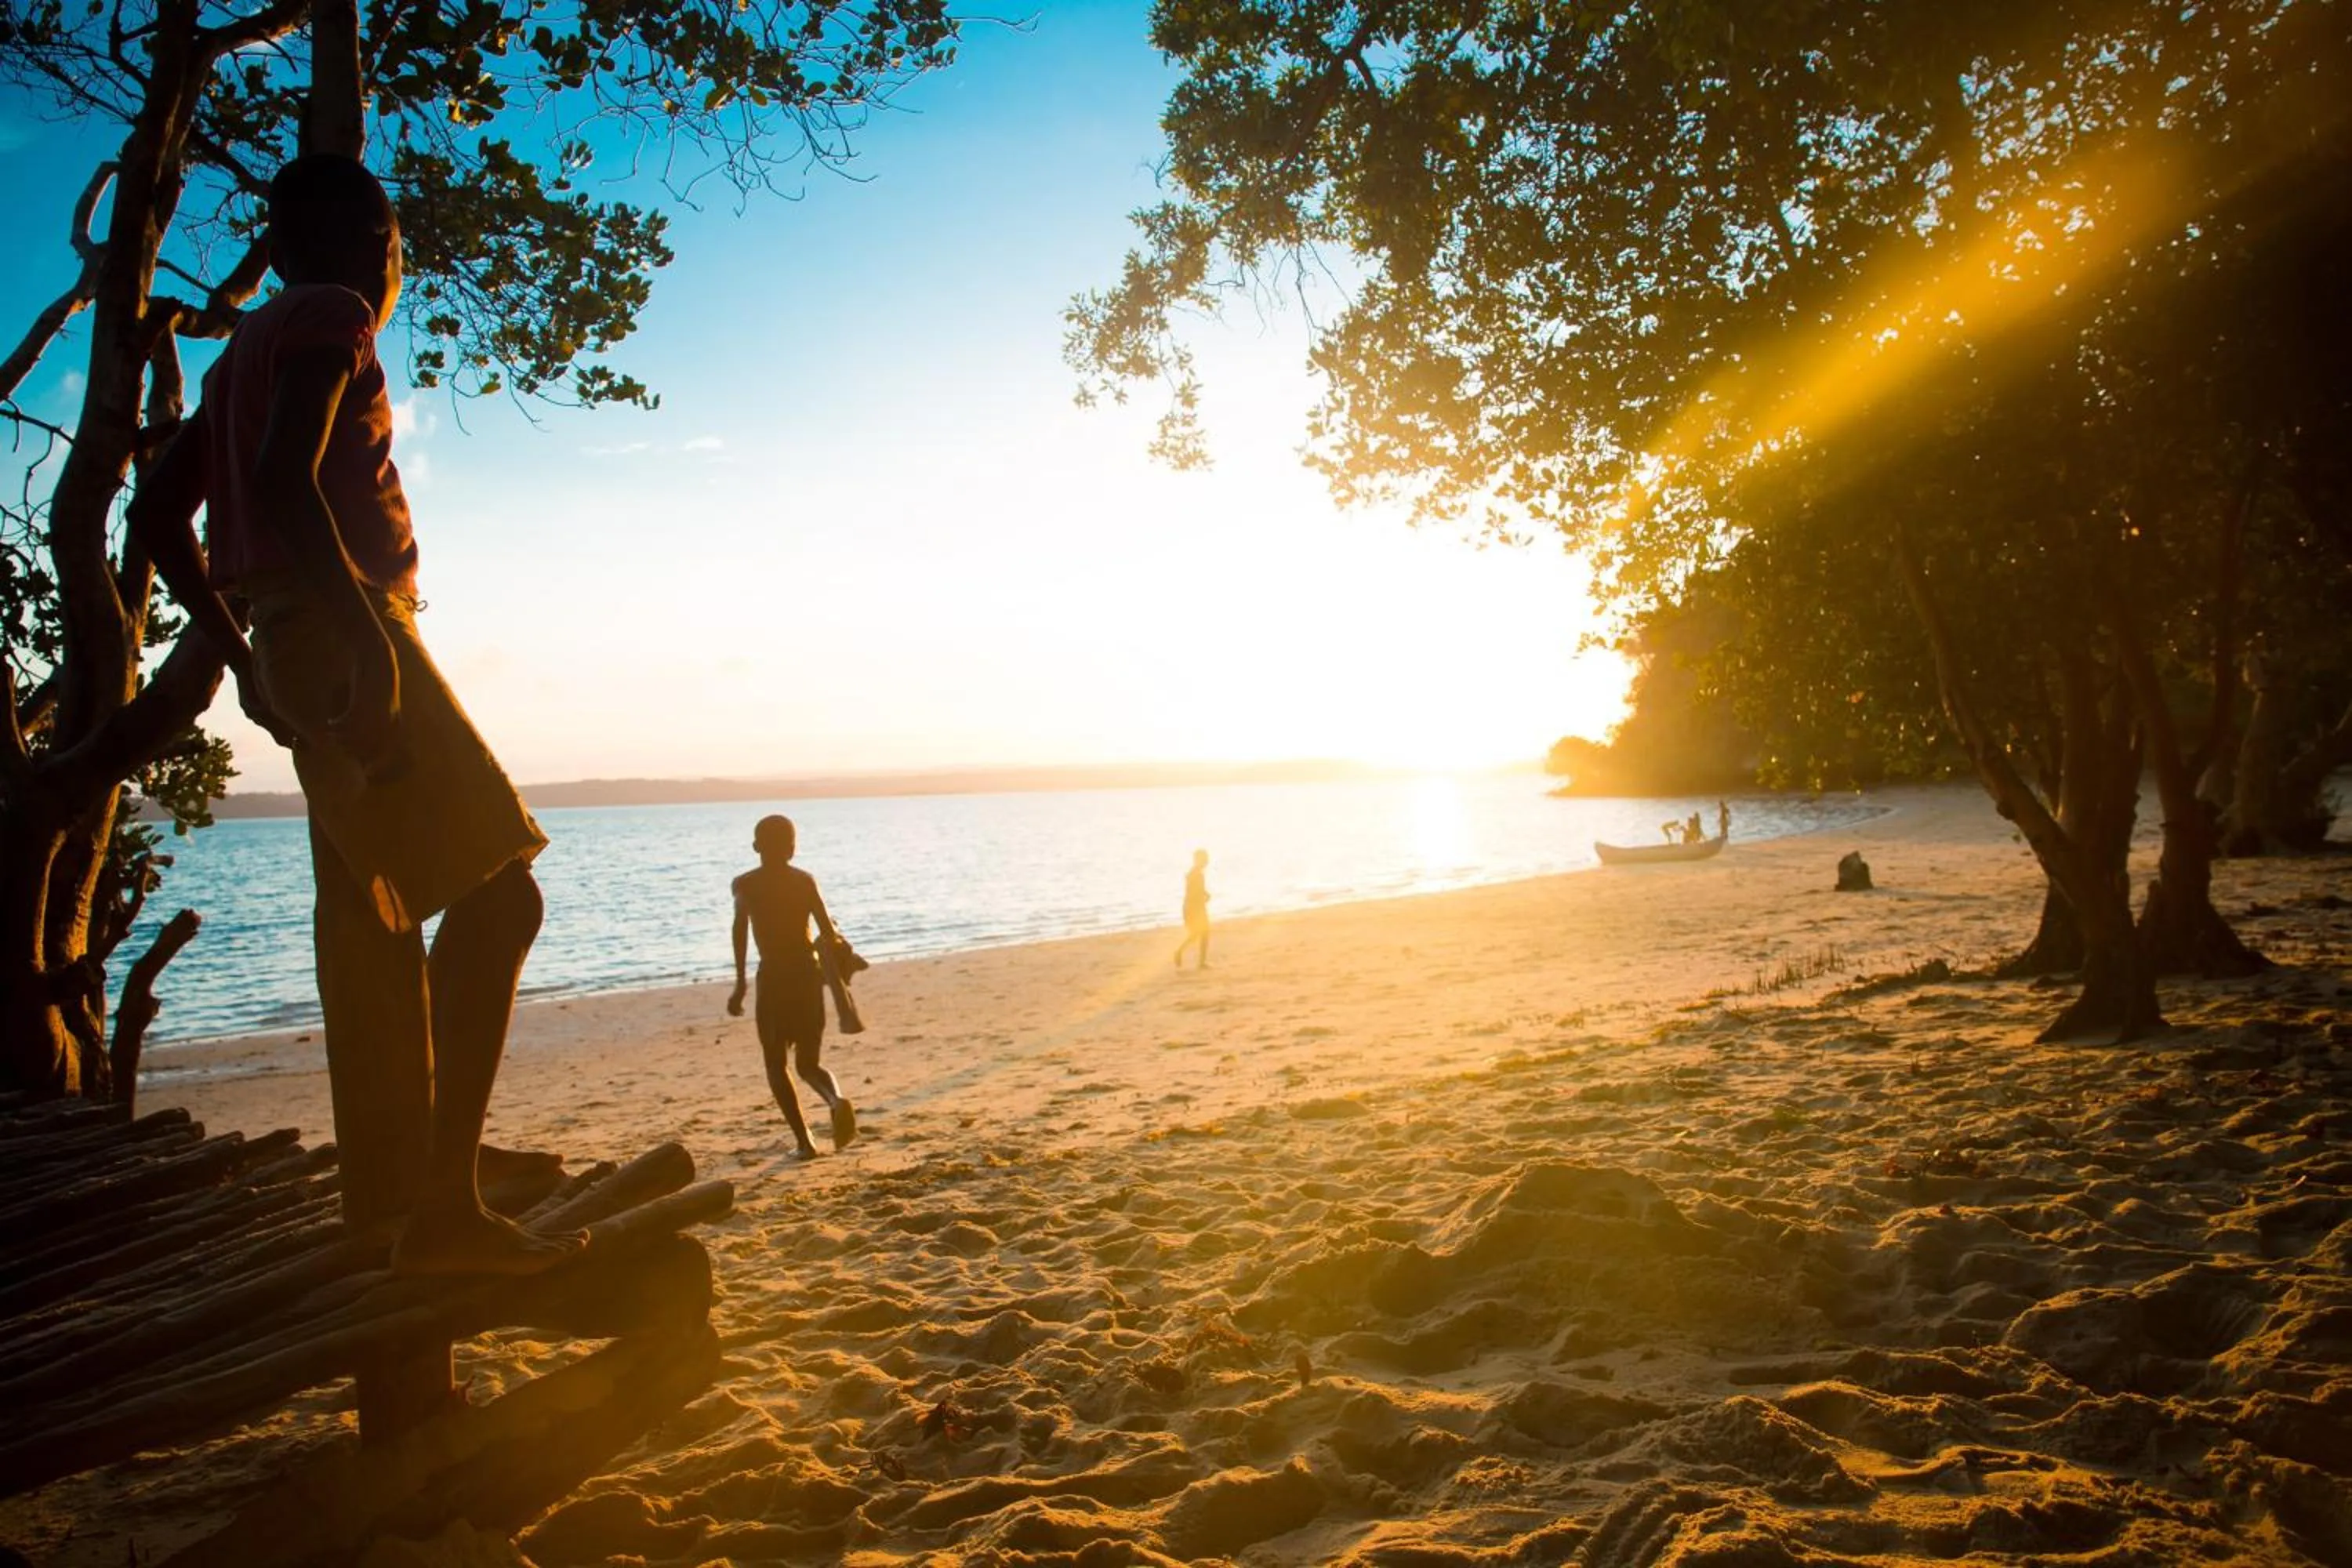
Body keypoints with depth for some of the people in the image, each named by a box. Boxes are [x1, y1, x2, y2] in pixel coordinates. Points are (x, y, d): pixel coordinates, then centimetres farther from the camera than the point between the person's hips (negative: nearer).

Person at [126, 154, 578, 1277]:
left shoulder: (249, 344, 23)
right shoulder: (331, 318, -4)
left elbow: (157, 514, 23)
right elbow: (284, 476, -21)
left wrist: (243, 656, 22)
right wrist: (364, 633, -26)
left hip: (294, 645, 10)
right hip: (346, 629, -10)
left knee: (378, 910, 14)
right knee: (497, 889, -15)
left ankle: (387, 1183, 23)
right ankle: (444, 1207, -21)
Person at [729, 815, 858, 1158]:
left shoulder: (745, 884, 1)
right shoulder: (805, 880, 5)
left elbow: (741, 931, -14)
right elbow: (829, 933, -3)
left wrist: (740, 982, -13)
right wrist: (837, 942, 19)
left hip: (773, 978, -2)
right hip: (808, 974, 2)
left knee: (776, 1064, 13)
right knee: (808, 1064, 13)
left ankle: (804, 1141, 2)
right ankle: (837, 1099, -20)